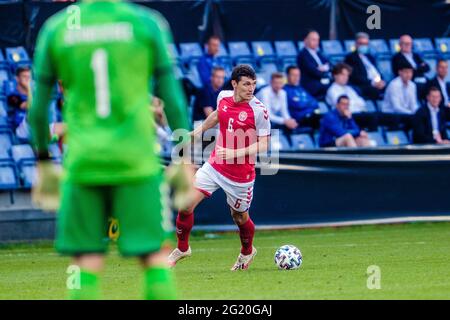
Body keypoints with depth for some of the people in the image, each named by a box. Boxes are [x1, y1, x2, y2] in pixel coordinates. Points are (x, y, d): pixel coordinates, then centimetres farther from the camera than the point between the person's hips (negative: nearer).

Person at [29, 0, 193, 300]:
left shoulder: (55, 29, 5)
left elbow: (38, 107, 9)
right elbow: (172, 97, 1)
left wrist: (44, 165, 19)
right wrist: (184, 159, 7)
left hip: (82, 163, 2)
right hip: (137, 162, -2)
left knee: (86, 266, 5)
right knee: (156, 258, 3)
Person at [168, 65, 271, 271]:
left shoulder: (259, 110, -18)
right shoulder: (223, 97, -2)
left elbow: (263, 145, -17)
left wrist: (234, 153, -29)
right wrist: (198, 131, 29)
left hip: (240, 175, -4)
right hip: (214, 166, 4)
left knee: (240, 217, 12)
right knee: (186, 205, -6)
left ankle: (247, 252, 44)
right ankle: (182, 248, 17)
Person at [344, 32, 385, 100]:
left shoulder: (369, 57, 26)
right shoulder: (350, 58, 3)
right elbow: (355, 77, -8)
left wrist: (380, 82, -2)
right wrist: (373, 83, -17)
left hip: (378, 84, 7)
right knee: (377, 91, -36)